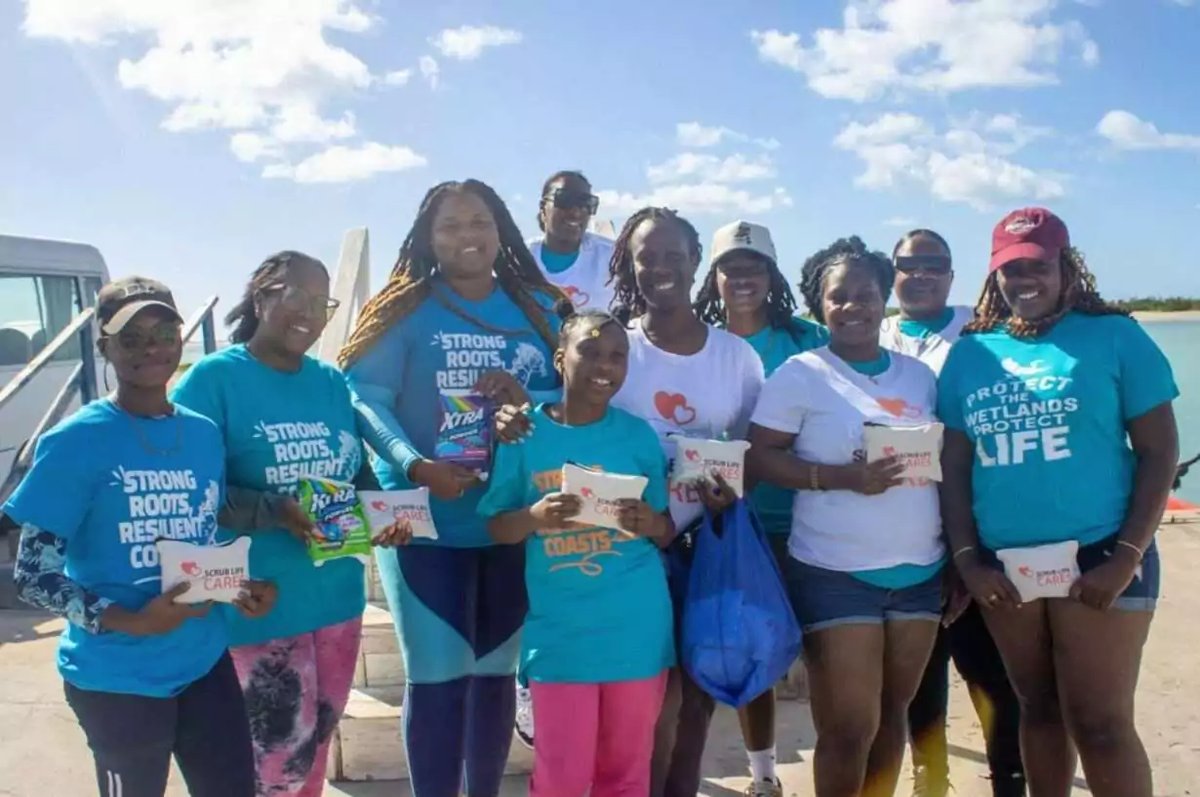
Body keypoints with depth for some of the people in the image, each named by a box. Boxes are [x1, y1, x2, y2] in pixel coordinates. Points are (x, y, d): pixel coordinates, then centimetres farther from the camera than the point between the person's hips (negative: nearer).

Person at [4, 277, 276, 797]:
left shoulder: (204, 433, 4)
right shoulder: (76, 442, -12)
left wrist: (242, 587, -4)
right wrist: (130, 621, -23)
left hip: (206, 660, 5)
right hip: (118, 677, -5)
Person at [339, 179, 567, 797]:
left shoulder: (539, 308, 8)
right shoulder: (403, 310, -2)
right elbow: (365, 398, -13)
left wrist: (527, 399, -14)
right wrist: (416, 466, -27)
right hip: (426, 524, -3)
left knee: (497, 671, 15)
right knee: (438, 676, 2)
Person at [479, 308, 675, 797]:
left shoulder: (639, 434, 0)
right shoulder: (525, 432, -3)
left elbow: (668, 533, 6)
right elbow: (496, 528, 2)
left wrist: (651, 524, -17)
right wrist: (535, 516, -18)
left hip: (637, 627, 1)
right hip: (560, 629, -1)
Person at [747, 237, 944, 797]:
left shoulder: (919, 374, 11)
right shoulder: (800, 374, -4)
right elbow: (760, 458, -9)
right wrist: (843, 477, -22)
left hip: (921, 570, 5)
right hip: (836, 573, -4)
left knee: (892, 712, 14)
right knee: (849, 726, 0)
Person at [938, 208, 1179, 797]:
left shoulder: (1113, 336, -2)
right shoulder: (968, 353, 6)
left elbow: (1160, 451, -4)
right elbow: (954, 464, 7)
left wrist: (1128, 557, -11)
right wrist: (967, 560, 0)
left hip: (1096, 559, -3)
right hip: (1002, 567, 3)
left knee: (1100, 723, 1)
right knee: (1038, 709, 17)